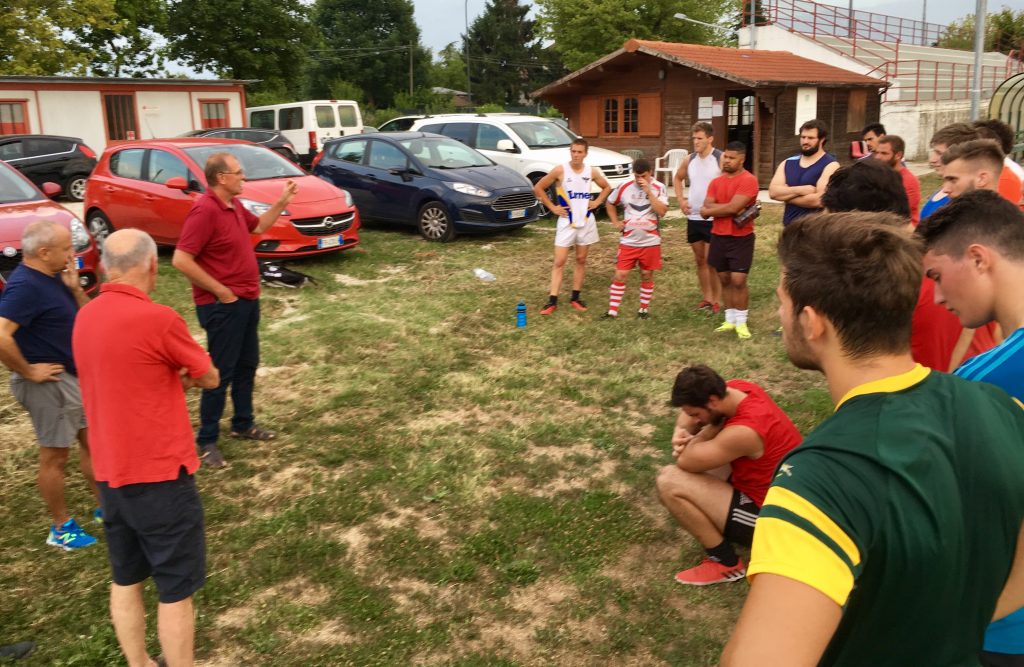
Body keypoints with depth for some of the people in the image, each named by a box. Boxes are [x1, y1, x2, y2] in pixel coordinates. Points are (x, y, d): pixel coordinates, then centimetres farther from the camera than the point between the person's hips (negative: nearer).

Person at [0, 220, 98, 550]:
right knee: (55, 457, 5)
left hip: (76, 376, 9)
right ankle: (61, 528, 19)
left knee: (92, 441, 18)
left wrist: (74, 288, -7)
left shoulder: (52, 278, 5)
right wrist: (28, 371, -22)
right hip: (50, 383, -9)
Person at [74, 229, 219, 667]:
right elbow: (210, 378, -4)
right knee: (176, 590, 5)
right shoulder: (157, 318, -19)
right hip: (159, 474, -8)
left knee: (126, 581, 19)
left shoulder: (86, 317, 4)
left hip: (110, 472, 8)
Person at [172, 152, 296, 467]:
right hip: (222, 305, -9)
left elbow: (259, 226, 27)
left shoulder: (234, 205, 7)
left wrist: (282, 202, 14)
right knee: (221, 371, -1)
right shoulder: (204, 210, -22)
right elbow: (181, 260, -26)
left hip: (247, 299, 9)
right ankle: (207, 441, 12)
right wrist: (220, 291, -21)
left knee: (247, 365, 18)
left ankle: (243, 424, 33)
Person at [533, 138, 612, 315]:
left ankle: (575, 297, 19)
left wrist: (596, 202, 3)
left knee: (581, 260, 9)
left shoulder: (592, 171, 0)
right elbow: (538, 188, -4)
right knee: (559, 262, -4)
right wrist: (552, 207, -6)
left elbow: (607, 188, 17)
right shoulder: (560, 170, -10)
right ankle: (552, 300, -3)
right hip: (566, 222, -3)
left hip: (586, 221, 3)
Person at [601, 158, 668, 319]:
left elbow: (662, 211, -21)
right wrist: (616, 222, 5)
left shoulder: (659, 188, -6)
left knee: (647, 275, 8)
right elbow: (610, 203, 16)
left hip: (651, 241, -1)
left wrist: (648, 191, -23)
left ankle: (643, 309, 23)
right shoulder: (625, 187, 0)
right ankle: (612, 311, 5)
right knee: (620, 275, -1)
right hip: (628, 241, 1)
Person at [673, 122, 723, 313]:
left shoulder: (721, 159, -11)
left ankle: (717, 301, 7)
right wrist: (680, 199, 10)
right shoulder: (689, 159, 6)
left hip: (712, 219, -6)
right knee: (699, 260, 12)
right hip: (693, 217, 6)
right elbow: (677, 178, 23)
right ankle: (706, 298, 23)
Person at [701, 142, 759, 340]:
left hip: (741, 238, -6)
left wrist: (710, 209, -7)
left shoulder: (748, 180, -13)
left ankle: (741, 322, 6)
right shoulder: (716, 182, 8)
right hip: (718, 237, 6)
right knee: (724, 279, 11)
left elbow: (732, 207, -22)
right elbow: (705, 209, -2)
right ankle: (730, 319, 21)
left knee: (738, 280, -7)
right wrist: (726, 207, -17)